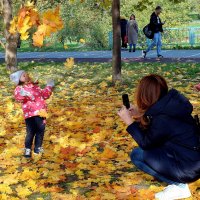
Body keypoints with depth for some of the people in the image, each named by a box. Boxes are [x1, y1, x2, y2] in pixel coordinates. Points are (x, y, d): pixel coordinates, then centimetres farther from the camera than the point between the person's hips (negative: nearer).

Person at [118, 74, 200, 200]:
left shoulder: (162, 119, -25)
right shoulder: (169, 105, 0)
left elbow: (146, 143, -9)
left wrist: (129, 121, -5)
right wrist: (141, 115, 14)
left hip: (189, 168, -9)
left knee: (137, 155, -3)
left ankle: (178, 185, -3)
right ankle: (178, 182, 12)